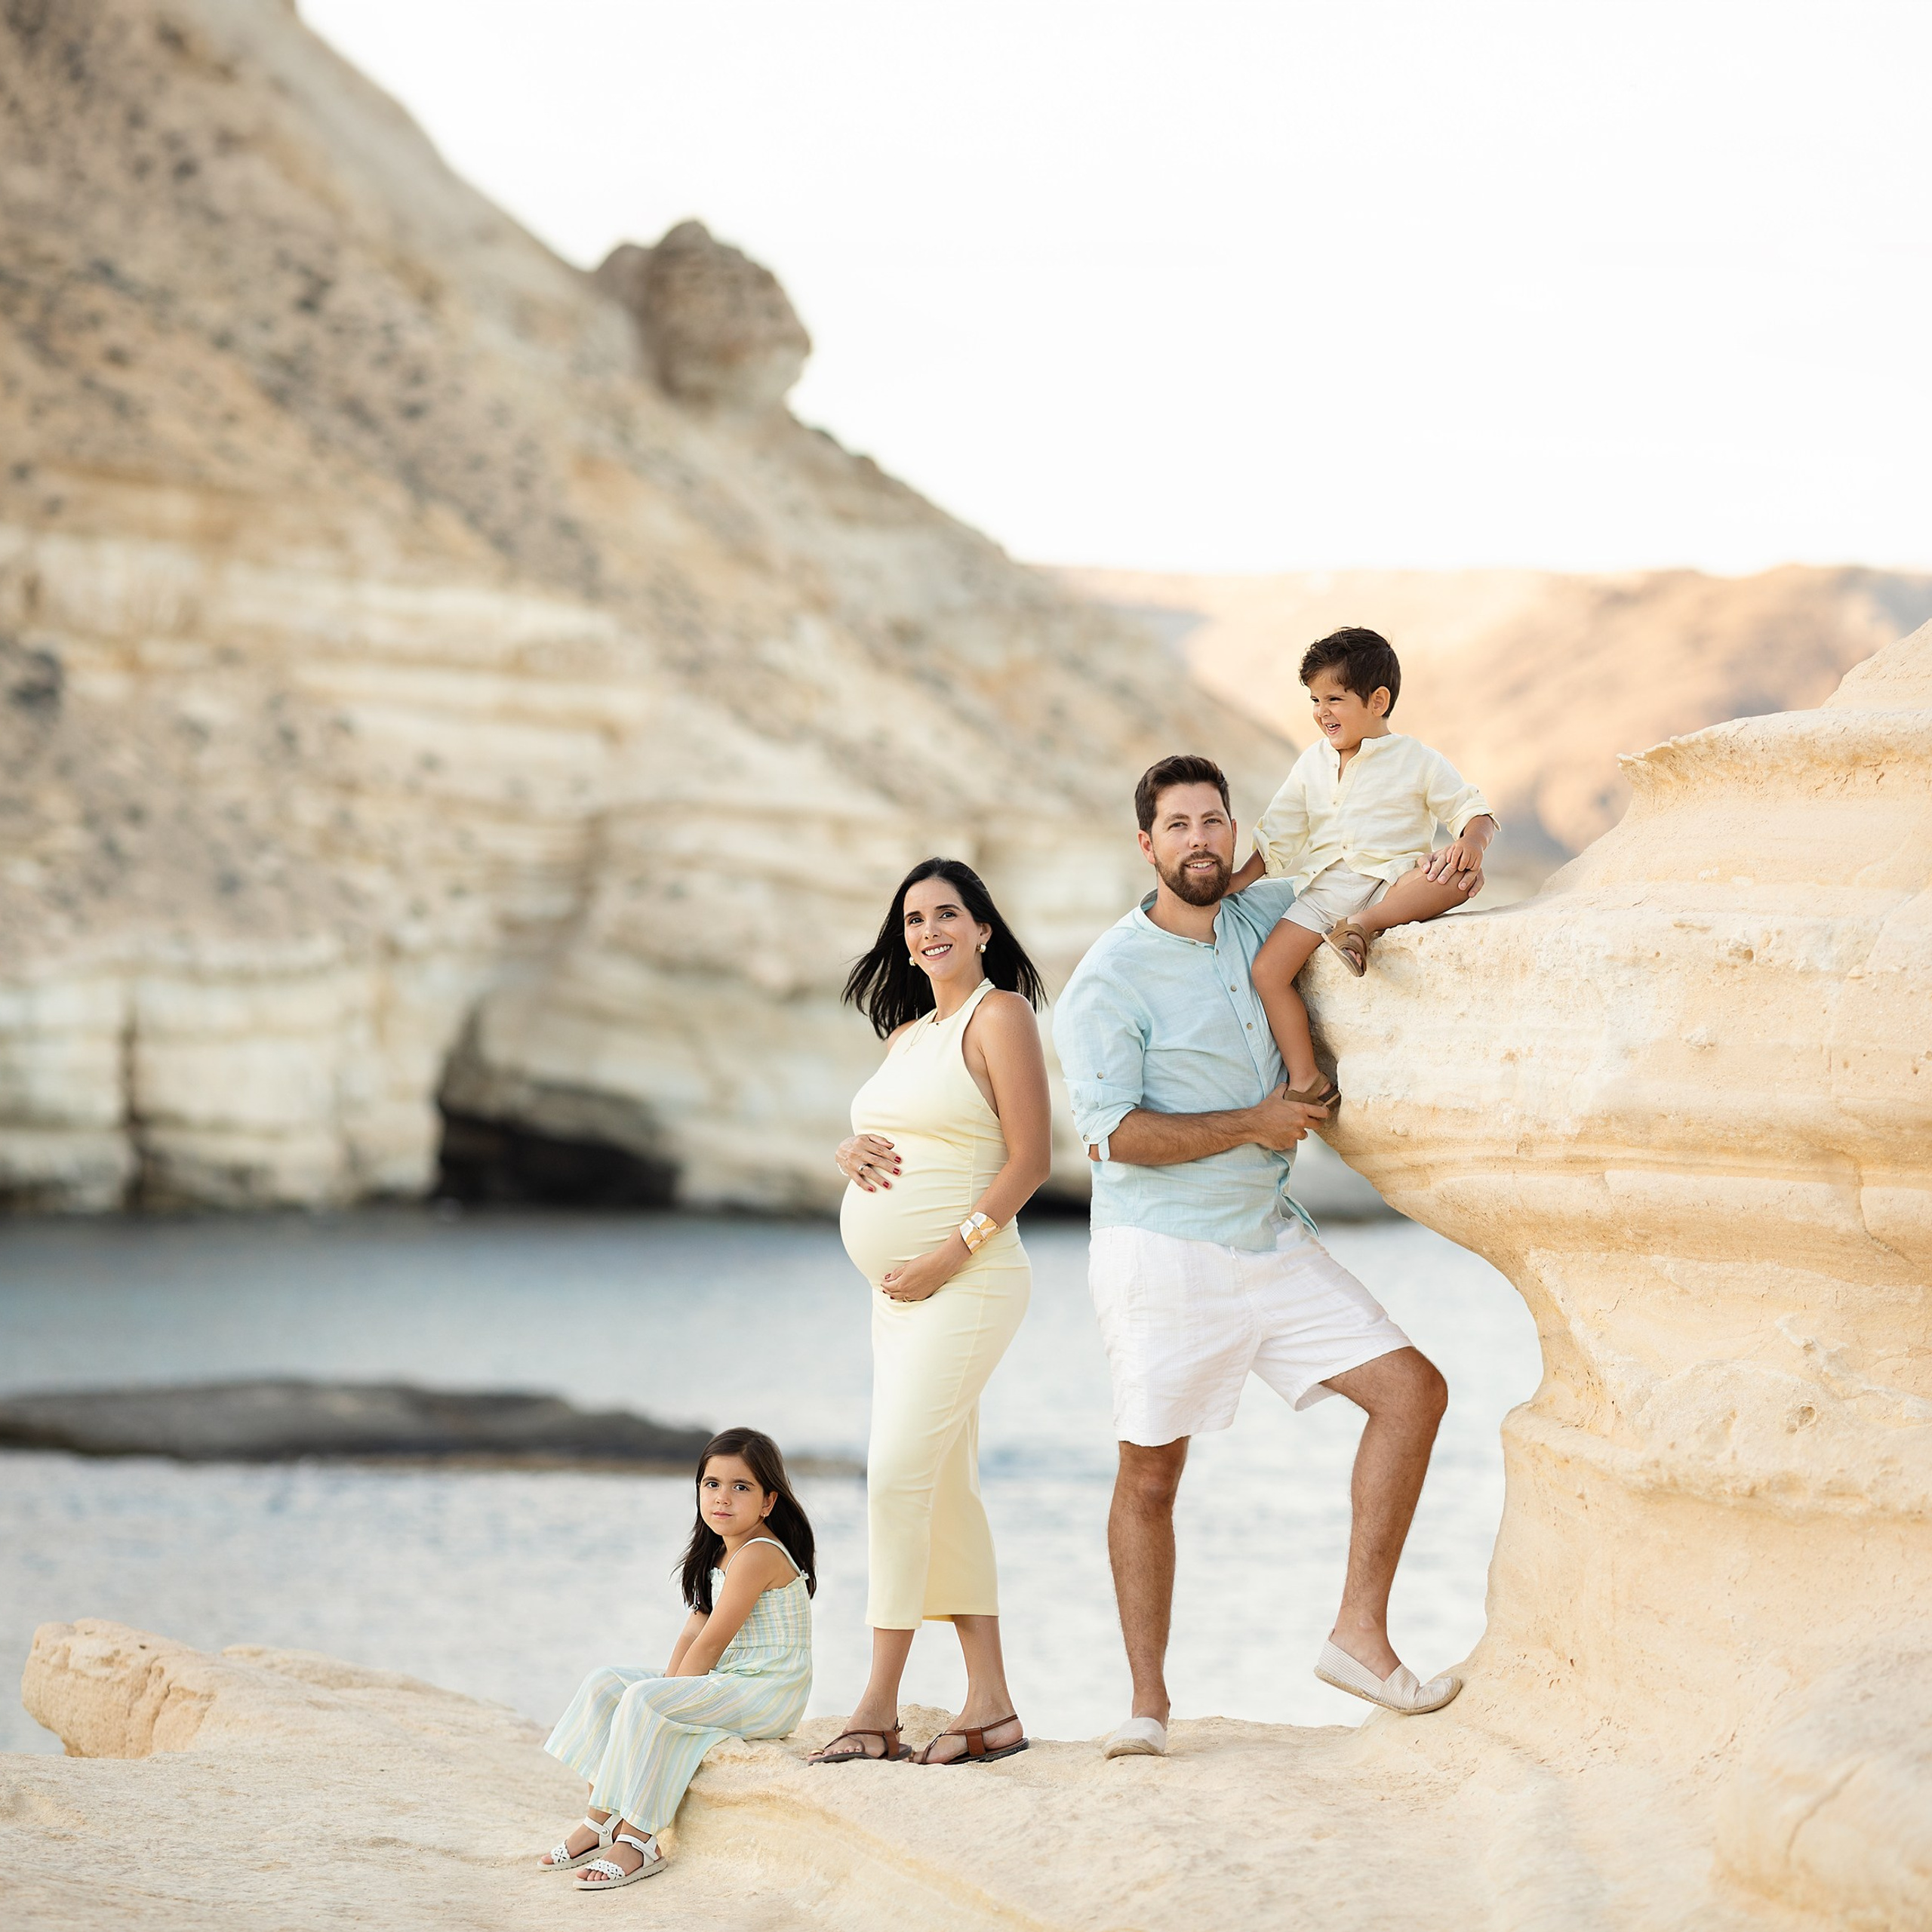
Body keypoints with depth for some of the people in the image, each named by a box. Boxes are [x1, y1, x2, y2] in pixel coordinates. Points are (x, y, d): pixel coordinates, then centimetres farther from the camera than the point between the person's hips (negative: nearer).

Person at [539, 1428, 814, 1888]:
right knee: (605, 1683, 6)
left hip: (766, 1693, -10)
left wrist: (667, 1693, -11)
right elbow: (693, 1631, 9)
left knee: (643, 1701, -27)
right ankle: (600, 1820, 3)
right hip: (727, 1683, 10)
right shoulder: (720, 1553, 14)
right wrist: (667, 1683, -5)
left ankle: (635, 1840, -23)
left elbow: (711, 1643, -18)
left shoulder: (758, 1555, -18)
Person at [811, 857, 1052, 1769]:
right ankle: (991, 1704, 9)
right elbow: (885, 1149, 24)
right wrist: (852, 1155, 0)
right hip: (898, 1288, 9)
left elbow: (1029, 1160, -12)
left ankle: (878, 1709, -14)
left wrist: (954, 1252, -19)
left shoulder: (1000, 1016, -6)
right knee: (943, 1488, 7)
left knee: (899, 1474, -15)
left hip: (964, 1285, -9)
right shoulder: (908, 1035, 19)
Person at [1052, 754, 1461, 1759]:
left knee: (1412, 1391, -4)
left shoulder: (1264, 916, 5)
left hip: (1272, 1242, 6)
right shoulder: (1111, 976, -12)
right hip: (1161, 1251, -6)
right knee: (1150, 1475, 3)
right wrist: (1254, 1124, -15)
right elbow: (1114, 1132, -19)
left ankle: (1361, 1635, 1)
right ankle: (1148, 1704, 14)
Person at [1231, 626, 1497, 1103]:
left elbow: (1473, 811, 0)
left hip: (1393, 879, -4)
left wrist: (1472, 842, -22)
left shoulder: (1418, 760, 3)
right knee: (1267, 969, -17)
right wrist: (1242, 878, 11)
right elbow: (1279, 831, 22)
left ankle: (1365, 925, -38)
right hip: (1327, 886, 4)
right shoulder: (1312, 763, 16)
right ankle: (1306, 1082, -13)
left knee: (1458, 877, -35)